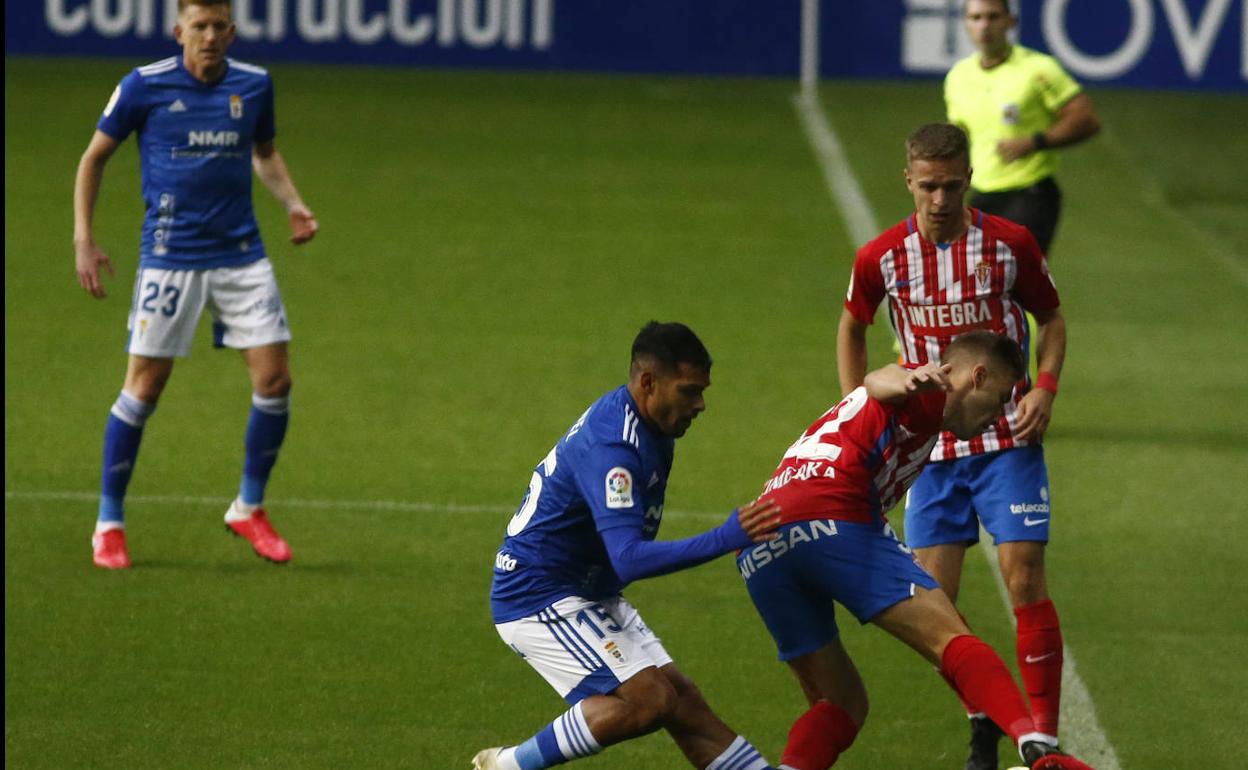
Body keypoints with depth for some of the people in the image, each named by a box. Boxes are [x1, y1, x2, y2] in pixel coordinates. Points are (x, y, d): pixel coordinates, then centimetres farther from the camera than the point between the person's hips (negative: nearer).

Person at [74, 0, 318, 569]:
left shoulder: (254, 86, 4)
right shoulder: (144, 86, -6)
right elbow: (94, 157, 5)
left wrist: (293, 204, 5)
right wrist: (83, 238, -2)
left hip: (241, 255, 3)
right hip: (169, 258, -3)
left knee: (274, 379, -3)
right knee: (145, 386, -4)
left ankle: (248, 509, 16)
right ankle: (109, 522, 9)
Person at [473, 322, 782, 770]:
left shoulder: (647, 428, 5)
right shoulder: (611, 448, -28)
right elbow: (628, 560, -37)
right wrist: (724, 540, -43)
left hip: (589, 596, 10)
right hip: (537, 598, -10)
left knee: (681, 699, 3)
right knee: (648, 699, -20)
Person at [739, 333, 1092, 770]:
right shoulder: (932, 393, 10)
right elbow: (879, 382, -13)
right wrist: (905, 383, -35)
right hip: (831, 520, -8)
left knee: (841, 704, 14)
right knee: (950, 638, -12)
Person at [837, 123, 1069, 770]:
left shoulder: (1010, 244, -9)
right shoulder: (882, 258, -5)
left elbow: (1051, 318, 7)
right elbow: (852, 328, 14)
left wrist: (1045, 387, -9)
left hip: (1007, 438, -2)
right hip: (929, 444, 2)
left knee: (1025, 581, -11)